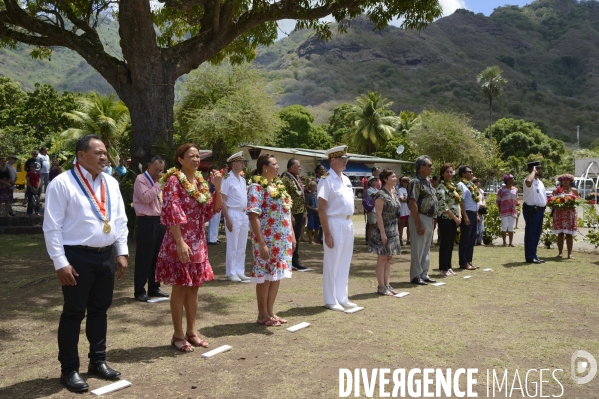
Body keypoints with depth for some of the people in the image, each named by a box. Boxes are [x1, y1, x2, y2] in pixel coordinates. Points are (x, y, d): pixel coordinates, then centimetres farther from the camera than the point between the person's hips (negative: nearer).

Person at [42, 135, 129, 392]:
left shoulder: (111, 183, 9)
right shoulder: (63, 183, -10)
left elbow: (120, 220, 13)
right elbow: (52, 227, -11)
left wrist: (122, 252, 7)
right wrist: (60, 262, -14)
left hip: (107, 256, 6)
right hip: (78, 256, -6)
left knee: (100, 310, 16)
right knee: (74, 313, 4)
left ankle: (98, 361, 31)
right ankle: (69, 369, 19)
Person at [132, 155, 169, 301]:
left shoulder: (157, 181, 18)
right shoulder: (141, 179, -7)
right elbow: (146, 198, -21)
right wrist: (158, 184, -15)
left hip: (159, 221, 8)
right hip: (147, 222, -8)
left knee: (156, 257, 12)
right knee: (143, 258, -3)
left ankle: (154, 288, 22)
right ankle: (139, 291, 5)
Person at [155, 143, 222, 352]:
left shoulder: (201, 181, 10)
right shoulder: (174, 180, -10)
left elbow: (213, 210, 9)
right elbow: (171, 213, -17)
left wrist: (217, 188, -6)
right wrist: (180, 242, -22)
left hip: (198, 242, 7)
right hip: (180, 242, -7)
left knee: (194, 287, 12)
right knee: (180, 288, 1)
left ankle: (191, 331, 23)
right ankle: (178, 335, 12)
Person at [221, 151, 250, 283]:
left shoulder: (242, 179, 14)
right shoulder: (227, 179, -10)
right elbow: (222, 200, -13)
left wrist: (247, 214, 12)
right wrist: (227, 218, -18)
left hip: (244, 214, 8)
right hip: (233, 214, -8)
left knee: (242, 245, 11)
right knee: (232, 245, -1)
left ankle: (240, 271, 19)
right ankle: (231, 273, 8)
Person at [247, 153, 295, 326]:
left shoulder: (279, 184, 13)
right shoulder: (257, 187, -12)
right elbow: (253, 216, -18)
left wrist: (292, 235, 13)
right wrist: (261, 243, -22)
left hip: (283, 239, 8)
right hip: (267, 240, -8)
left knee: (277, 275, 12)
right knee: (265, 276, 1)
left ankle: (270, 312, 23)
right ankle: (263, 315, 13)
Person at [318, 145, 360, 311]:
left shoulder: (346, 180, 12)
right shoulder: (326, 180, -12)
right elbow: (321, 209, -15)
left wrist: (349, 224, 12)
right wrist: (327, 234, -18)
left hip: (348, 224, 8)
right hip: (335, 224, -8)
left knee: (345, 263, 14)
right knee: (332, 263, 1)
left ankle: (342, 298, 25)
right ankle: (331, 300, 12)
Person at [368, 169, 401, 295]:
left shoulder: (394, 193, 10)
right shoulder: (381, 195, -15)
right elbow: (378, 214, -18)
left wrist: (397, 229, 15)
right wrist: (382, 233, -20)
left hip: (393, 229, 9)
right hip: (384, 229, -8)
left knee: (389, 258, 12)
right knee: (382, 258, -2)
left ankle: (386, 284, 18)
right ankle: (381, 287, 5)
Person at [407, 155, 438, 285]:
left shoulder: (427, 181, 14)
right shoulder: (416, 182, -15)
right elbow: (413, 204, -21)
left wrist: (431, 220, 15)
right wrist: (419, 224, -23)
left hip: (429, 219, 10)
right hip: (420, 218, -9)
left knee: (426, 249, 14)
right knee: (418, 249, -2)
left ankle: (424, 274, 23)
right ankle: (415, 276, 6)